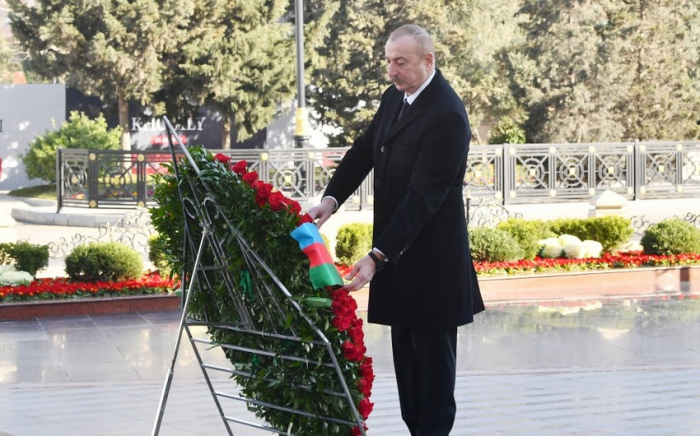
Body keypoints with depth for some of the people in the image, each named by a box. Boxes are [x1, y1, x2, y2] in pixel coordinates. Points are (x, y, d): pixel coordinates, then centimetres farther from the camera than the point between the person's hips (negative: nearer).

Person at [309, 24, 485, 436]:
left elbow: (423, 196, -25)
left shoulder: (446, 115, -22)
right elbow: (364, 150, 11)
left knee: (432, 350, 2)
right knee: (404, 345, 14)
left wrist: (378, 256, -28)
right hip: (397, 245, 9)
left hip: (430, 254, -8)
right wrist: (332, 198, -7)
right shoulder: (395, 96, 5)